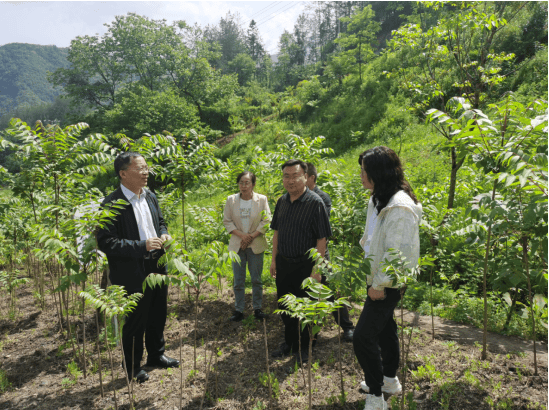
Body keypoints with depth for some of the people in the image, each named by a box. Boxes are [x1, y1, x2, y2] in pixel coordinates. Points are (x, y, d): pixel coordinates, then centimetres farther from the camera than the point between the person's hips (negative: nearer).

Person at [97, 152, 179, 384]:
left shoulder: (150, 197, 6)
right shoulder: (112, 205, -18)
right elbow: (106, 243, -21)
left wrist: (164, 235, -3)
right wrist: (142, 246, -26)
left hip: (157, 267, 7)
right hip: (132, 274, -7)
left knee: (158, 315, 21)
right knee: (135, 322, 10)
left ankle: (156, 355, 43)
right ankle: (133, 367, 33)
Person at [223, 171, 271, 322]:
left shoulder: (262, 199, -3)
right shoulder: (231, 200, 0)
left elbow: (266, 221, -3)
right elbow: (227, 221, 2)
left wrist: (251, 236, -11)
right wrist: (242, 235, -11)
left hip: (256, 245, -1)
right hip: (237, 245, 1)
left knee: (256, 279, 7)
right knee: (238, 280, 6)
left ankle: (257, 308, 22)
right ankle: (238, 310, 17)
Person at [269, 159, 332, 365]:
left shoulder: (315, 202, -15)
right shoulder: (282, 201, 5)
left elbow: (321, 239, -15)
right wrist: (274, 260, 13)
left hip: (304, 264, -6)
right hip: (283, 263, 6)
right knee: (284, 305, 17)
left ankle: (304, 347, 29)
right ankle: (289, 342, 37)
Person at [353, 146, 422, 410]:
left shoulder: (400, 207, -24)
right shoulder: (379, 200, 8)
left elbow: (395, 252, -25)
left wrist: (379, 284, -19)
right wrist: (374, 279, 15)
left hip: (388, 284, -10)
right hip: (378, 279, 10)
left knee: (363, 337, -7)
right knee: (384, 327, 22)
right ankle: (390, 380, 42)